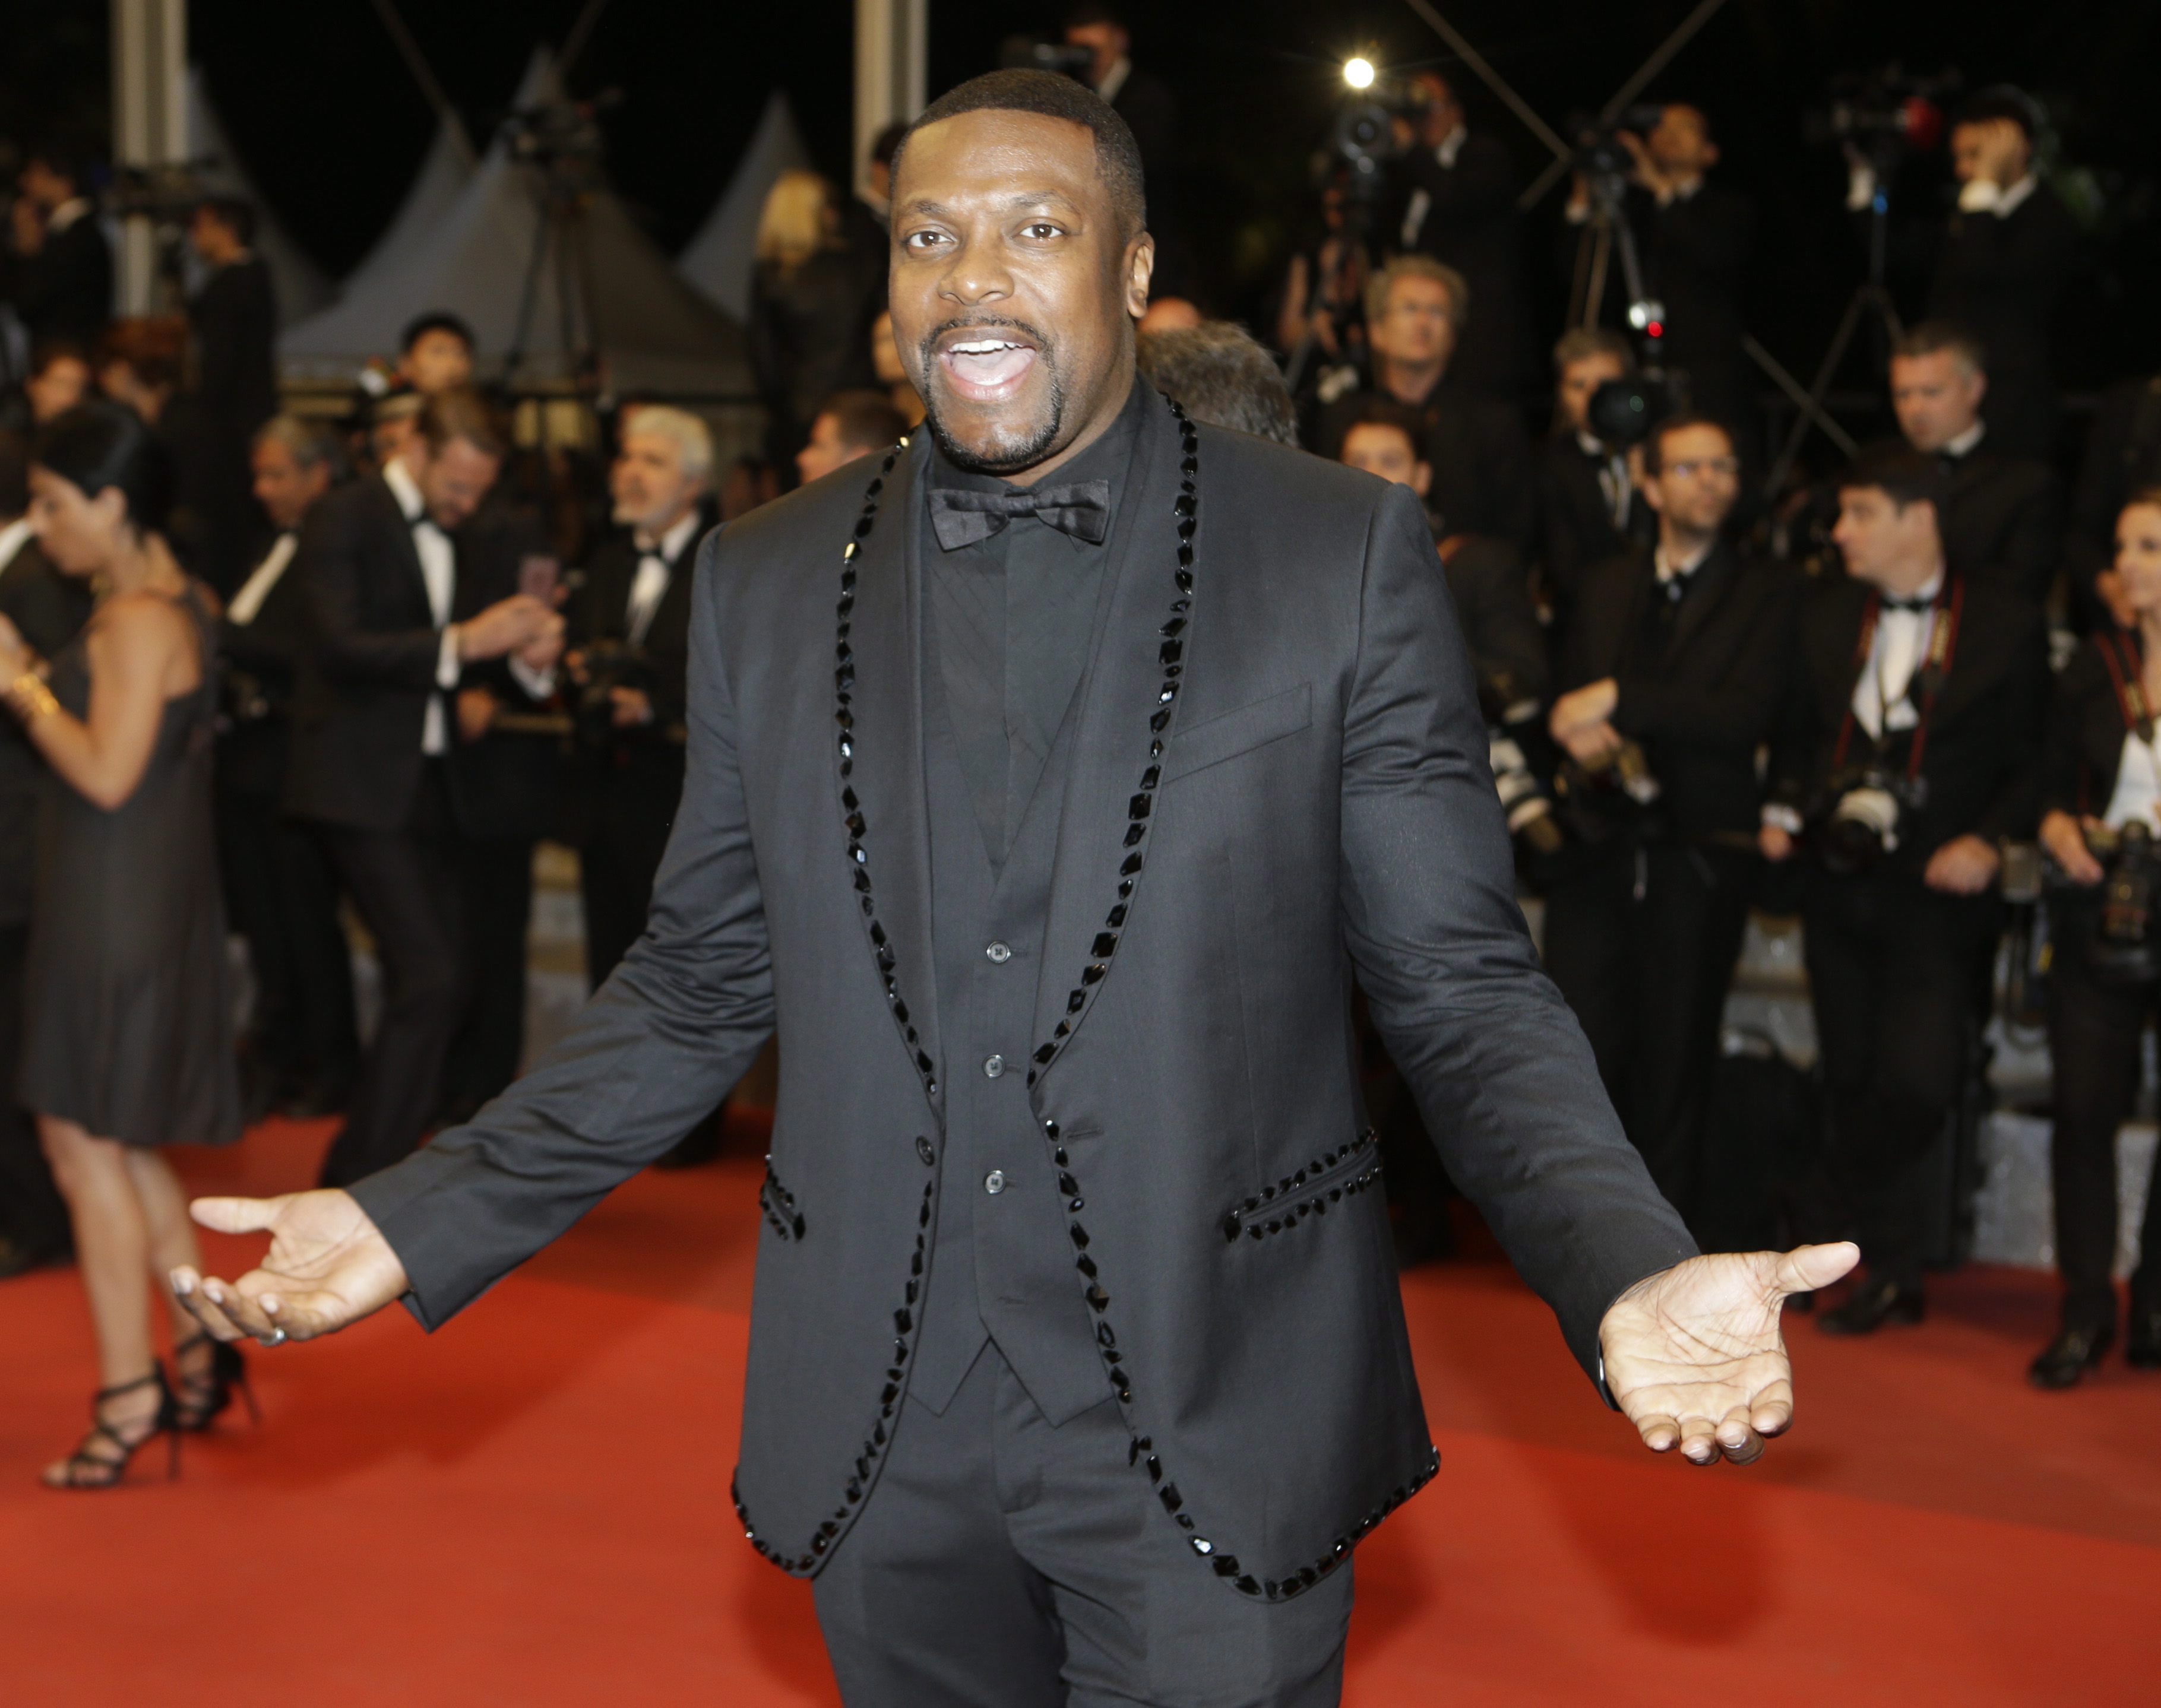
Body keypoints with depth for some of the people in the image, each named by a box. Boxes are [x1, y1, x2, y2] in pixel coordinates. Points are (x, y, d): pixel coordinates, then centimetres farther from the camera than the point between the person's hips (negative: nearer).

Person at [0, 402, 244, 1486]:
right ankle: (200, 1350, 25)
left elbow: (106, 774, -23)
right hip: (119, 900, 10)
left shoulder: (140, 621, -18)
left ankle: (128, 1394, 3)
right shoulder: (163, 603, 13)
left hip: (120, 903, -10)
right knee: (109, 1136, 17)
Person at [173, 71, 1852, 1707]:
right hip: (883, 1433, 3)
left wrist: (1630, 1277, -20)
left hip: (1211, 1424, -2)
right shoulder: (765, 582, 4)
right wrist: (422, 1220, -1)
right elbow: (701, 988, 9)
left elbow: (1459, 985, -4)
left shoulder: (1343, 554, -5)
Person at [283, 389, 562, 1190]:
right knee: (432, 979, -15)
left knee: (430, 986, 8)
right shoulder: (346, 518, -8)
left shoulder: (450, 532, 15)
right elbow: (343, 648, -19)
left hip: (424, 781, 8)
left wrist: (522, 647, -3)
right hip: (360, 782, -8)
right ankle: (361, 1181, -7)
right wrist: (462, 643, -26)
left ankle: (362, 1171, 21)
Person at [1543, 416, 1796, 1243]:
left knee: (1676, 1055, 2)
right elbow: (1565, 695, 15)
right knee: (1582, 1043, -6)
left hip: (1699, 854, -3)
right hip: (1599, 839, 3)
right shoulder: (1604, 587, 18)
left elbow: (1746, 716, -10)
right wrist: (1579, 738, -8)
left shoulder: (1766, 594, 4)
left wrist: (1620, 702, -13)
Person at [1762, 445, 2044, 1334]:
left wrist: (1990, 843, -15)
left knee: (1914, 1085, -15)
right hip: (1840, 884, 4)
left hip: (1939, 893, -4)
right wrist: (1782, 811, 5)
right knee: (1852, 1083, 8)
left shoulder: (2007, 627, -3)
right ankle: (1892, 1274, 21)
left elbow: (2031, 765, -1)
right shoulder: (1824, 610, 9)